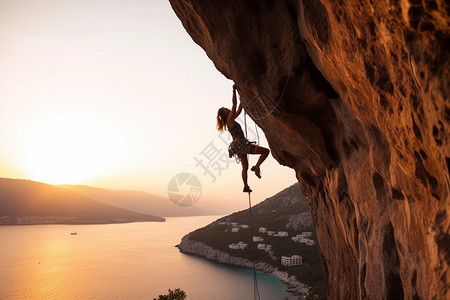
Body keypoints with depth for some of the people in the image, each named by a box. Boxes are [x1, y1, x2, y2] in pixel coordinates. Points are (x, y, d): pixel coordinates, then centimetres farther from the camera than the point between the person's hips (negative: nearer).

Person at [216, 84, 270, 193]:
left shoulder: (230, 121, 14)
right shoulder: (229, 120, -10)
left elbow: (239, 110, 22)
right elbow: (234, 104, -14)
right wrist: (234, 90, -12)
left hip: (237, 146, 10)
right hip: (241, 144, -10)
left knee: (245, 167, 21)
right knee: (266, 151, -4)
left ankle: (246, 186, 26)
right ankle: (256, 167, -11)